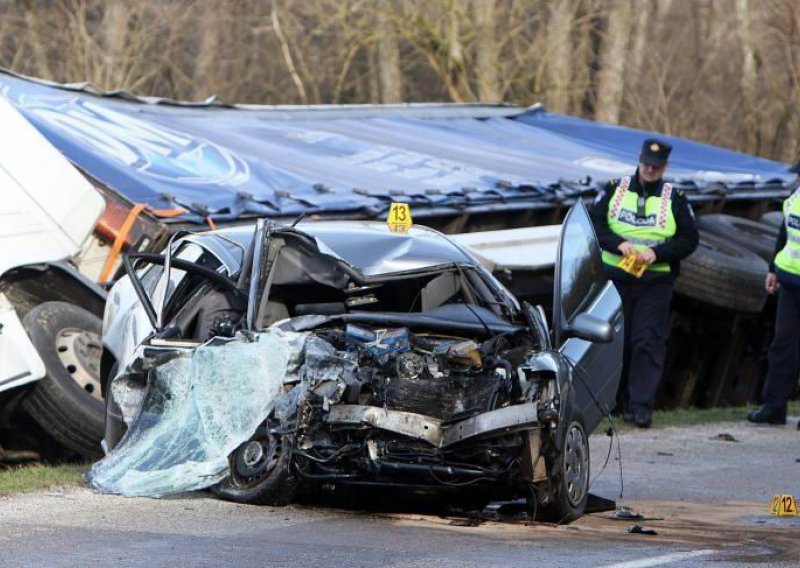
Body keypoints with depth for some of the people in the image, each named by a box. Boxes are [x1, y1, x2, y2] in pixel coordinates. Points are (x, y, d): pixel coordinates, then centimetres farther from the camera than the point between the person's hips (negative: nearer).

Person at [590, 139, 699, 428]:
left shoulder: (674, 198, 4)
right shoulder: (614, 190, 6)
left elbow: (689, 239, 1)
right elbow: (594, 224, 2)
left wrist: (657, 253, -14)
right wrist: (618, 244, -15)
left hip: (655, 282, -2)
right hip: (614, 279, 2)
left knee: (648, 343, -8)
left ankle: (642, 405, -10)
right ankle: (621, 401, 15)